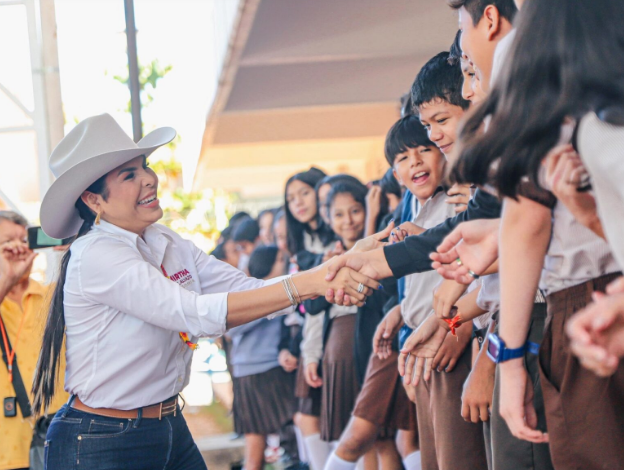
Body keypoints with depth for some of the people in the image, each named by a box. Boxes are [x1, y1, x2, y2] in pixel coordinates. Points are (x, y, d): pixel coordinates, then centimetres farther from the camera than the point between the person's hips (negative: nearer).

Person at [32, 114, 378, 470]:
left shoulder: (166, 244, 5)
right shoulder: (96, 255, -20)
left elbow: (251, 289, -3)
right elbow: (197, 314, -29)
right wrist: (307, 285, -34)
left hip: (172, 429, 8)